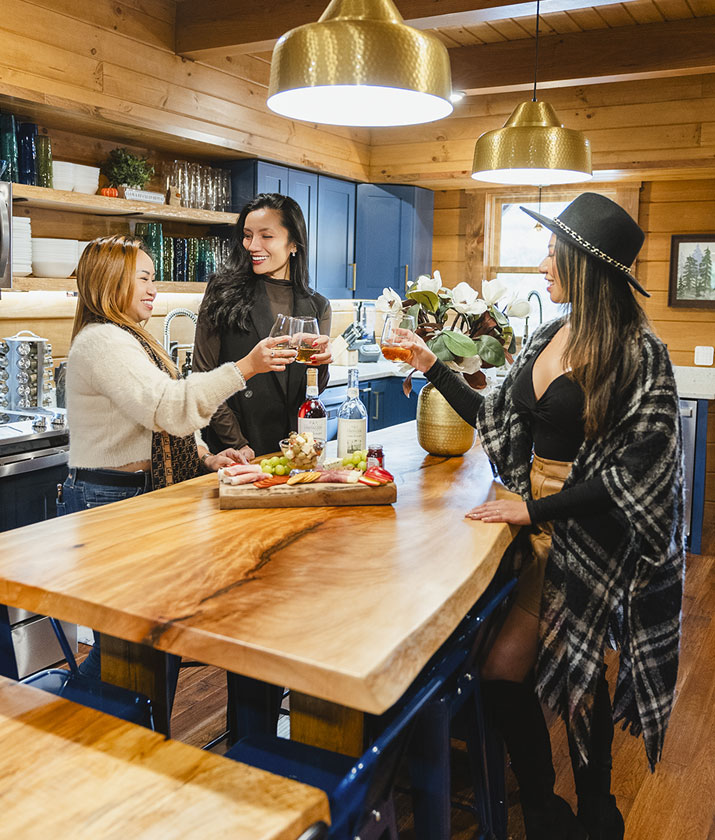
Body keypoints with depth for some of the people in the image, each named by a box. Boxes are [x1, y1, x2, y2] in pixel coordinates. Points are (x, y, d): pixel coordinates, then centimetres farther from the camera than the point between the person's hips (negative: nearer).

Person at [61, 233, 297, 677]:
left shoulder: (128, 337, 20)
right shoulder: (101, 342, -14)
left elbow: (158, 424, 23)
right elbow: (168, 406, -27)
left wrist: (204, 457, 7)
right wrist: (244, 367, -29)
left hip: (139, 493, 10)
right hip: (107, 502, -10)